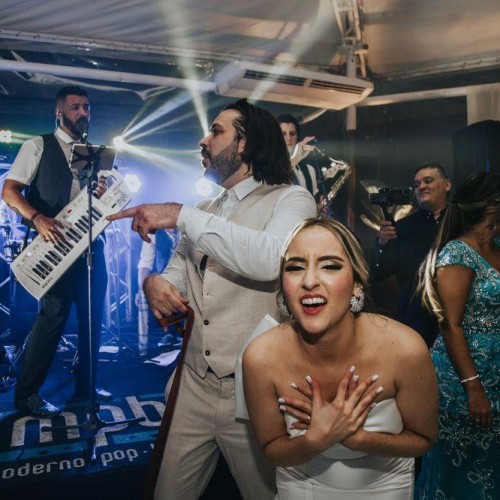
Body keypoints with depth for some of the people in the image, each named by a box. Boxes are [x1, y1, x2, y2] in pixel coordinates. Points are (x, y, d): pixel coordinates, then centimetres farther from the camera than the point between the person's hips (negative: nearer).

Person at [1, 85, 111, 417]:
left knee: (93, 315, 8)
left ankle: (85, 384, 23)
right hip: (57, 244, -6)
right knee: (53, 315, -7)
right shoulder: (38, 146, 2)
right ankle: (27, 393, 8)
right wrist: (37, 218, -25)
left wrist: (105, 196, -5)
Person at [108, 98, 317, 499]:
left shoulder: (290, 199, -8)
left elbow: (271, 259, -28)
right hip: (196, 385, 6)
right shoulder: (205, 211, 14)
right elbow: (177, 271, 14)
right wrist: (155, 283, -10)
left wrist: (181, 216, -24)